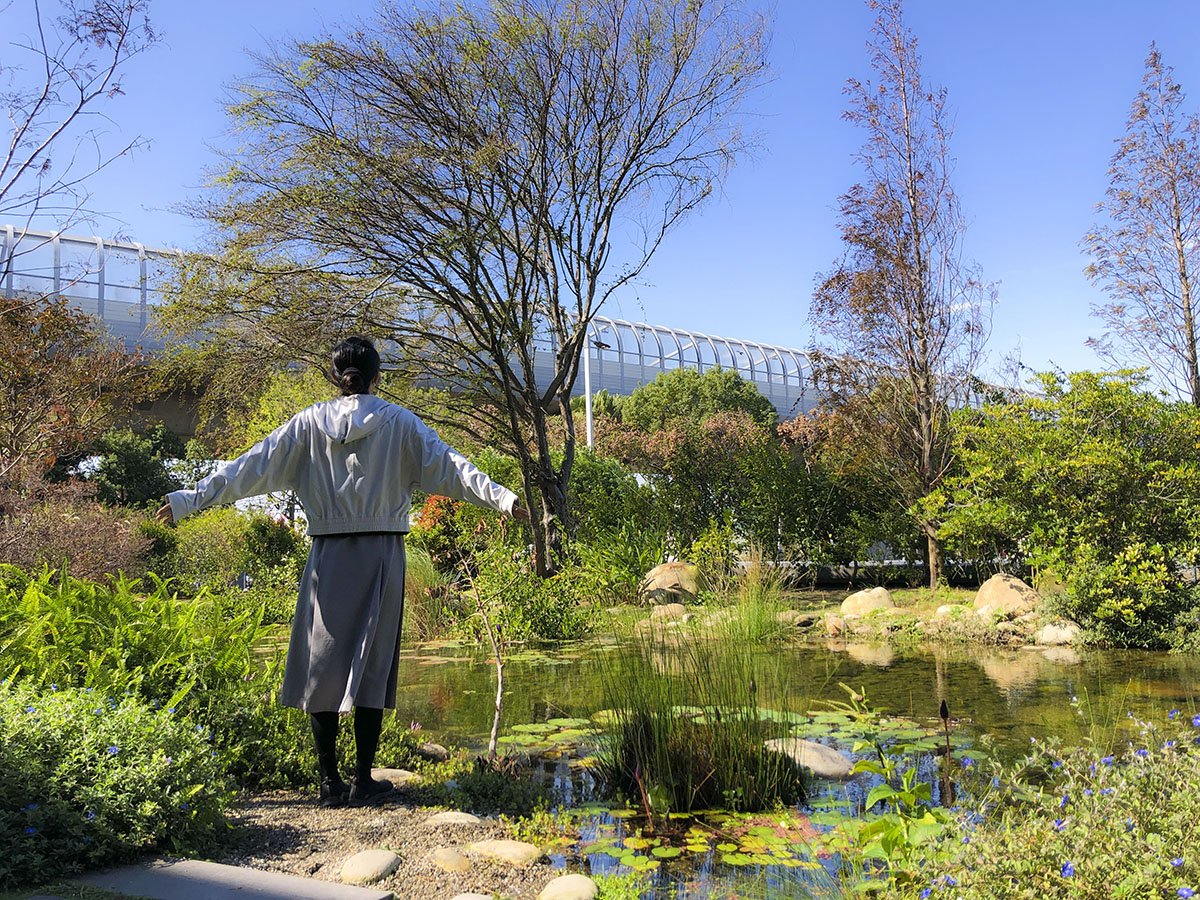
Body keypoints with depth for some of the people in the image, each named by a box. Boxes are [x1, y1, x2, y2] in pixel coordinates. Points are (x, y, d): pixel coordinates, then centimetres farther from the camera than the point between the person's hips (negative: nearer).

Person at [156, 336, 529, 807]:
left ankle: (329, 780, 14)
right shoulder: (399, 422, -1)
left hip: (328, 557, 1)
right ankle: (363, 780, 11)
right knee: (371, 666, 5)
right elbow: (448, 466, -6)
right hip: (381, 556, -1)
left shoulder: (309, 423, 3)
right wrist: (504, 498, -5)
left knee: (323, 663, 10)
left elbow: (251, 468, 3)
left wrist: (189, 499, 10)